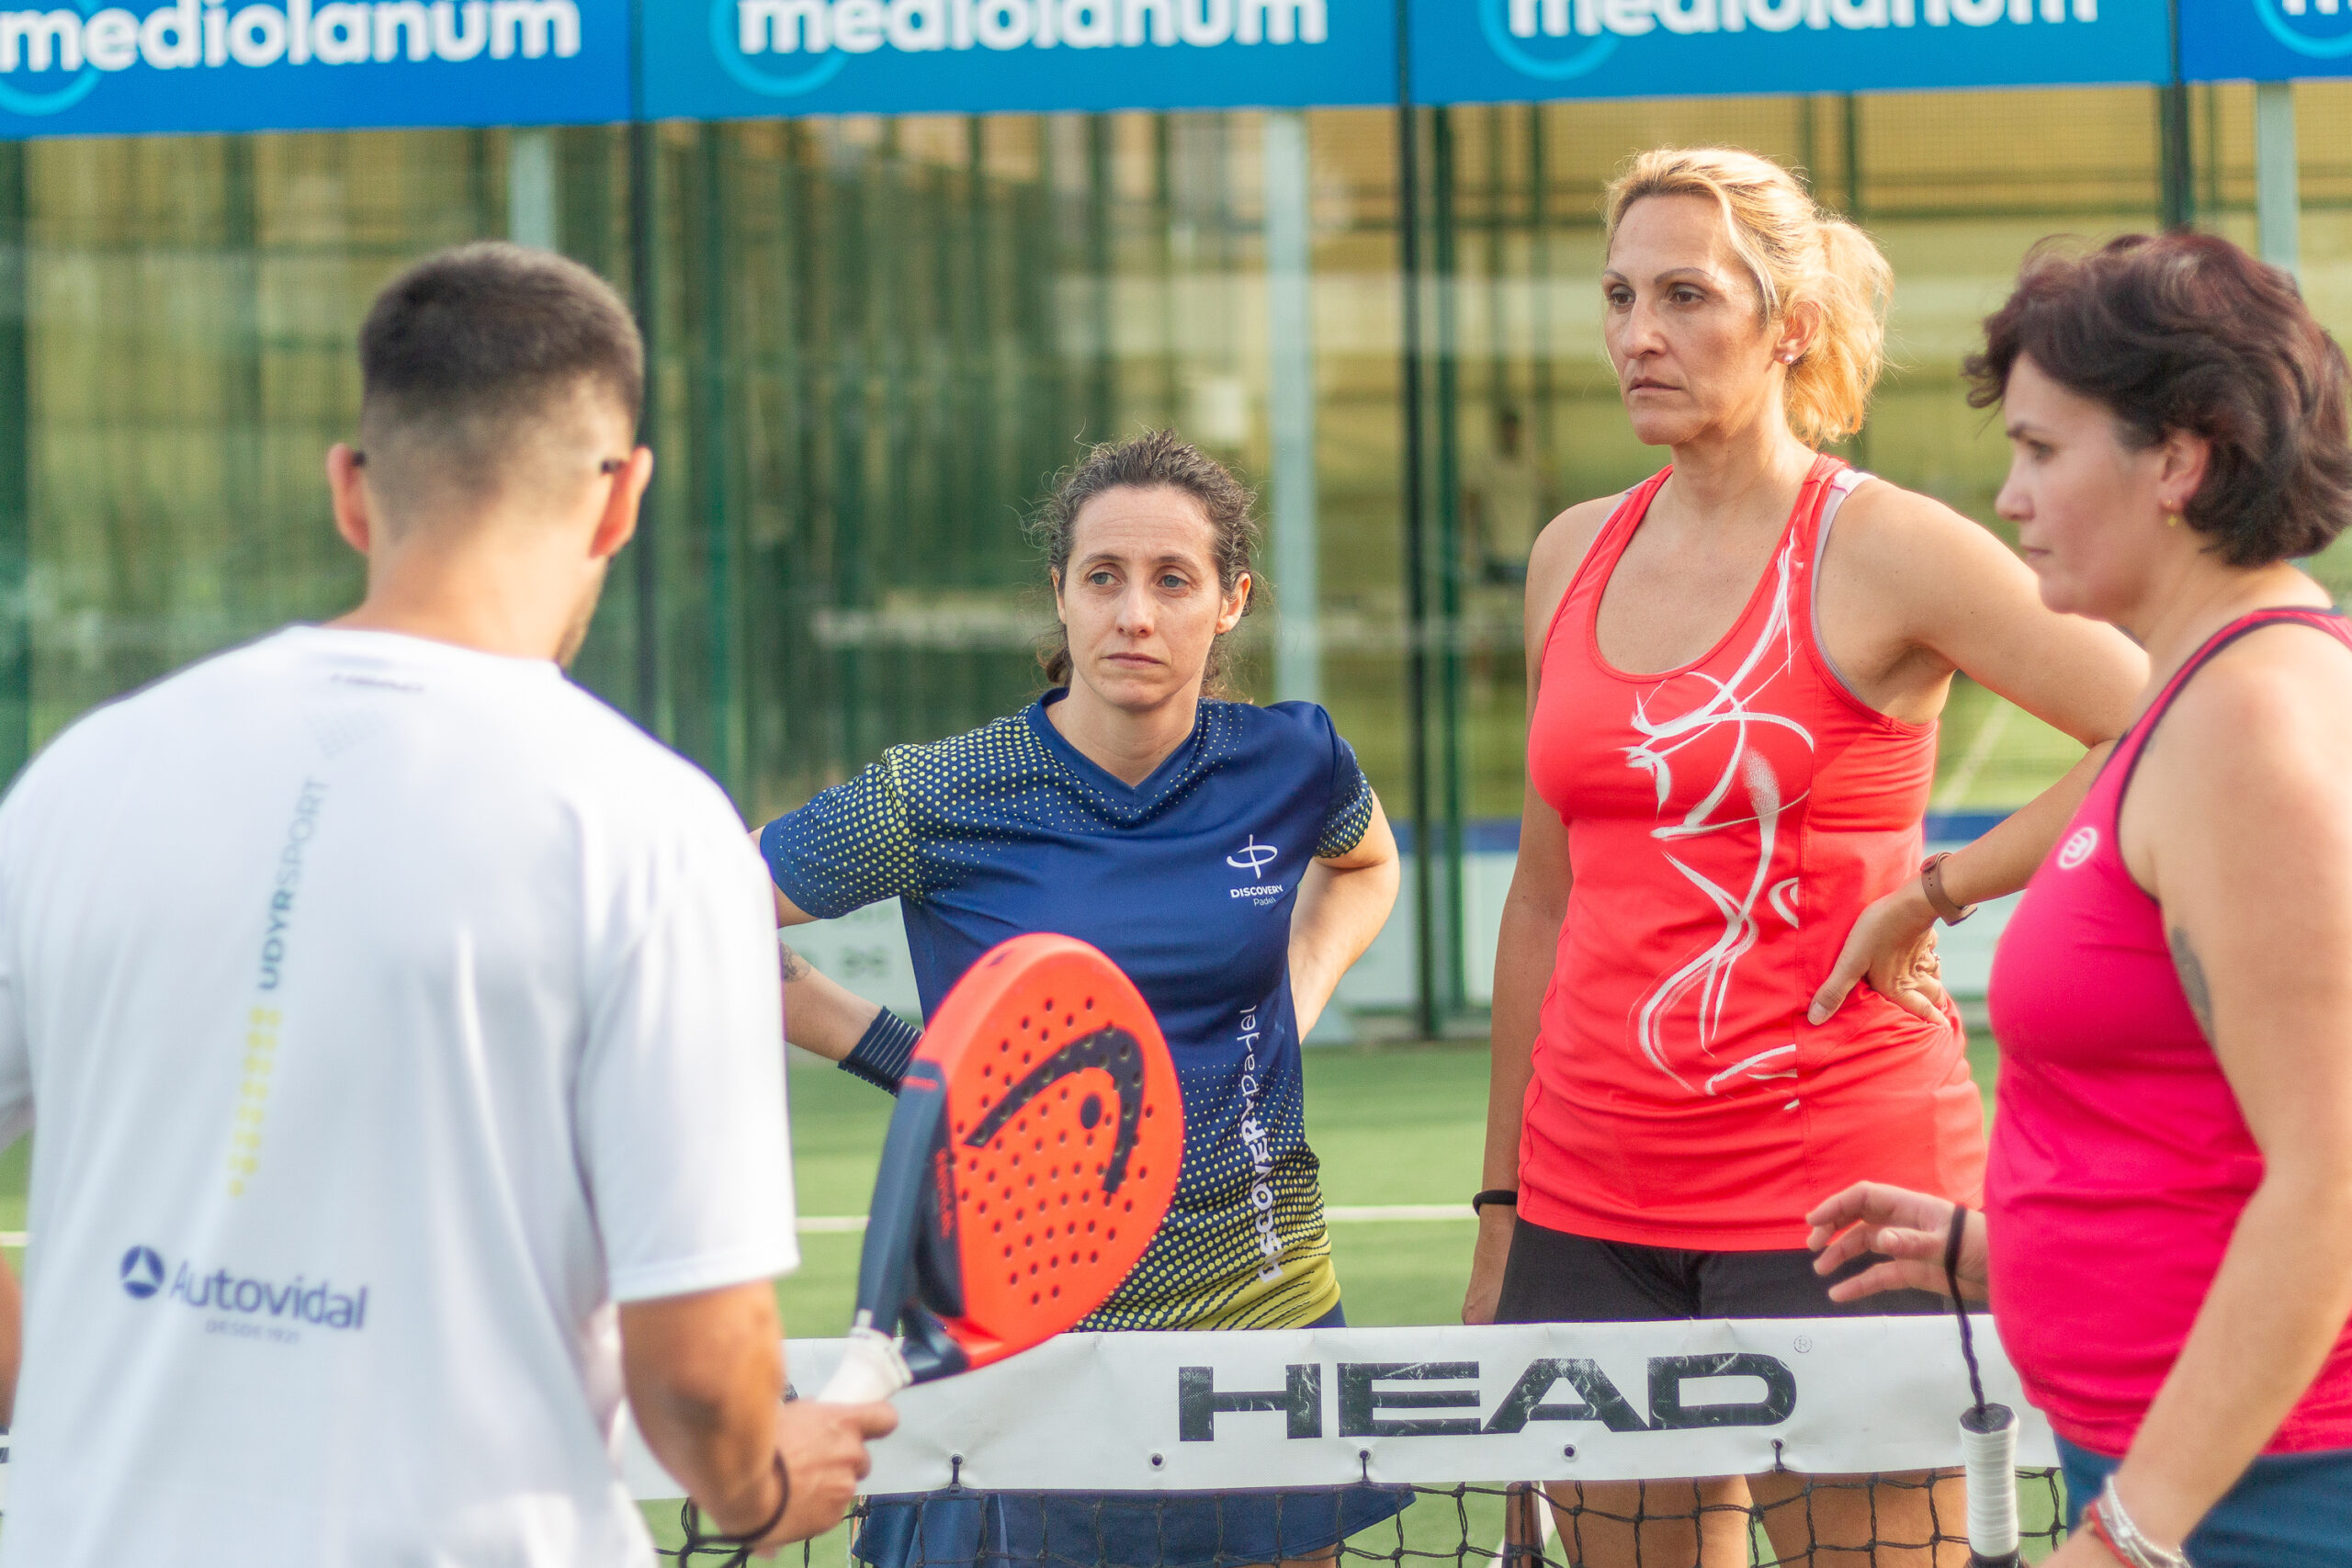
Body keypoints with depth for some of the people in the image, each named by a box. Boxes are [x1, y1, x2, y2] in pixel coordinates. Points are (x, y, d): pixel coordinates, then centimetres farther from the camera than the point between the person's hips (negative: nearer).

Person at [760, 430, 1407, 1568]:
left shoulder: (1290, 763, 0)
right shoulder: (936, 803, -10)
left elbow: (1364, 863, 25)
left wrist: (1297, 997, 7)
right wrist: (896, 1056, -4)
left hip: (1261, 1298, 3)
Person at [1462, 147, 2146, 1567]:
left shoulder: (1882, 550, -7)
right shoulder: (1573, 558, 11)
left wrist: (1929, 894, -13)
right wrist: (1502, 1207, 16)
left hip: (1835, 1192, -5)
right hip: (1595, 1206, 5)